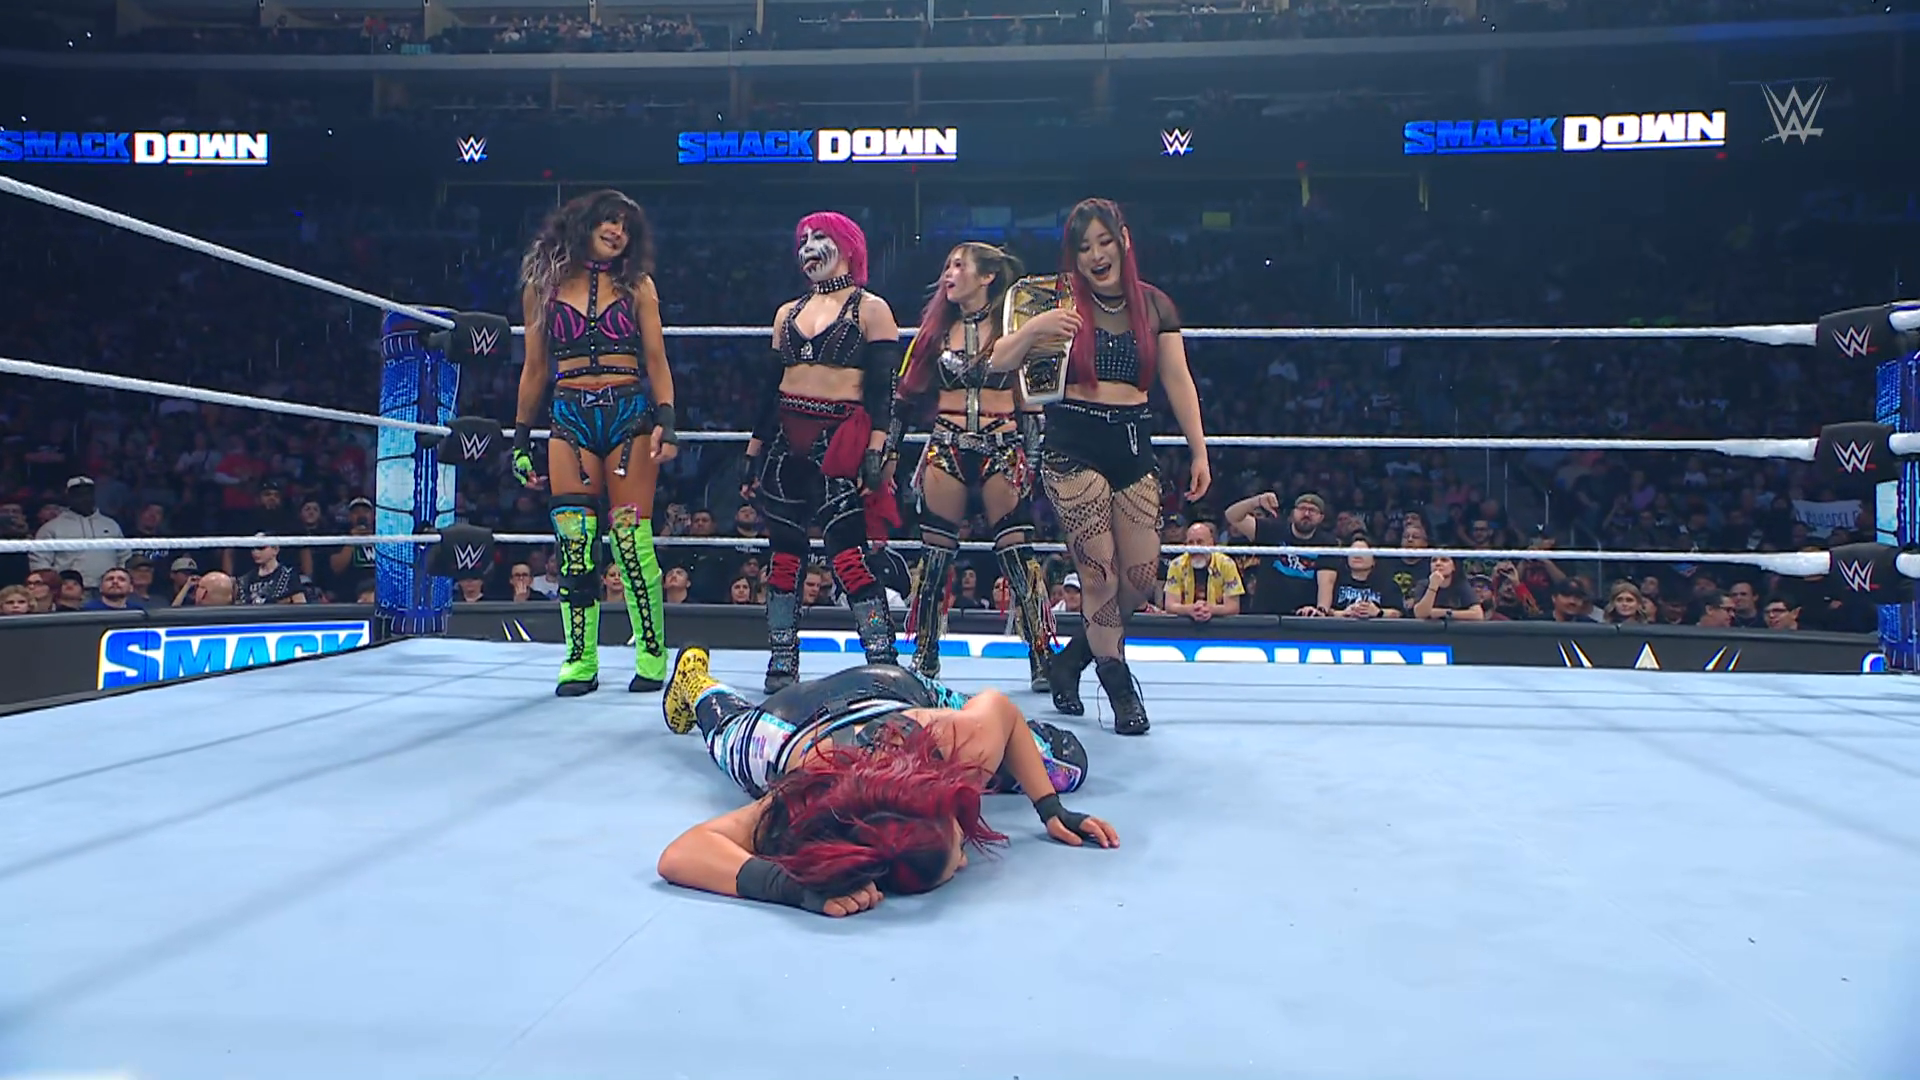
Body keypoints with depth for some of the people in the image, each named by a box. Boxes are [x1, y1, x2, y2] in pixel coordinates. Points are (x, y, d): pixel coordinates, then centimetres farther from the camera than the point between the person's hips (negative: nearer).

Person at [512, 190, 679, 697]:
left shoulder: (637, 285, 10)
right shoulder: (543, 285, 12)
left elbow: (657, 362, 6)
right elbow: (534, 370, 15)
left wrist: (665, 421, -8)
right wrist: (521, 438, 13)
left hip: (630, 415, -1)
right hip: (570, 420, 1)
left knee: (632, 539, -6)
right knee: (574, 542, -4)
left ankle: (652, 659, 3)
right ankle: (580, 661, 5)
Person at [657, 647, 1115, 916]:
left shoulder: (970, 741, -46)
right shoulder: (809, 806, -51)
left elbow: (999, 703, -22)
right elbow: (678, 855, -59)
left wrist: (1051, 810, -24)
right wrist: (798, 889, -72)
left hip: (894, 696, 2)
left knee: (1067, 765, 13)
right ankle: (697, 683, 68)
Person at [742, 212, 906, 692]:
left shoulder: (870, 308, 2)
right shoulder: (788, 313, 17)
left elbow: (884, 387, -6)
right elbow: (771, 387, 19)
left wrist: (876, 451, -16)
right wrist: (753, 455, 15)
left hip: (839, 440, -6)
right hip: (786, 442, 6)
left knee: (848, 555, -12)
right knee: (783, 554, 6)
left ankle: (884, 664, -6)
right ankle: (782, 665, 14)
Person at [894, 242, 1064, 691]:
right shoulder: (937, 327, 12)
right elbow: (908, 393, 13)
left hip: (1003, 447, -3)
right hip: (947, 447, 3)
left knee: (1018, 553, -7)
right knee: (935, 553, 3)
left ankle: (1043, 659, -1)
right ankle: (925, 655, 14)